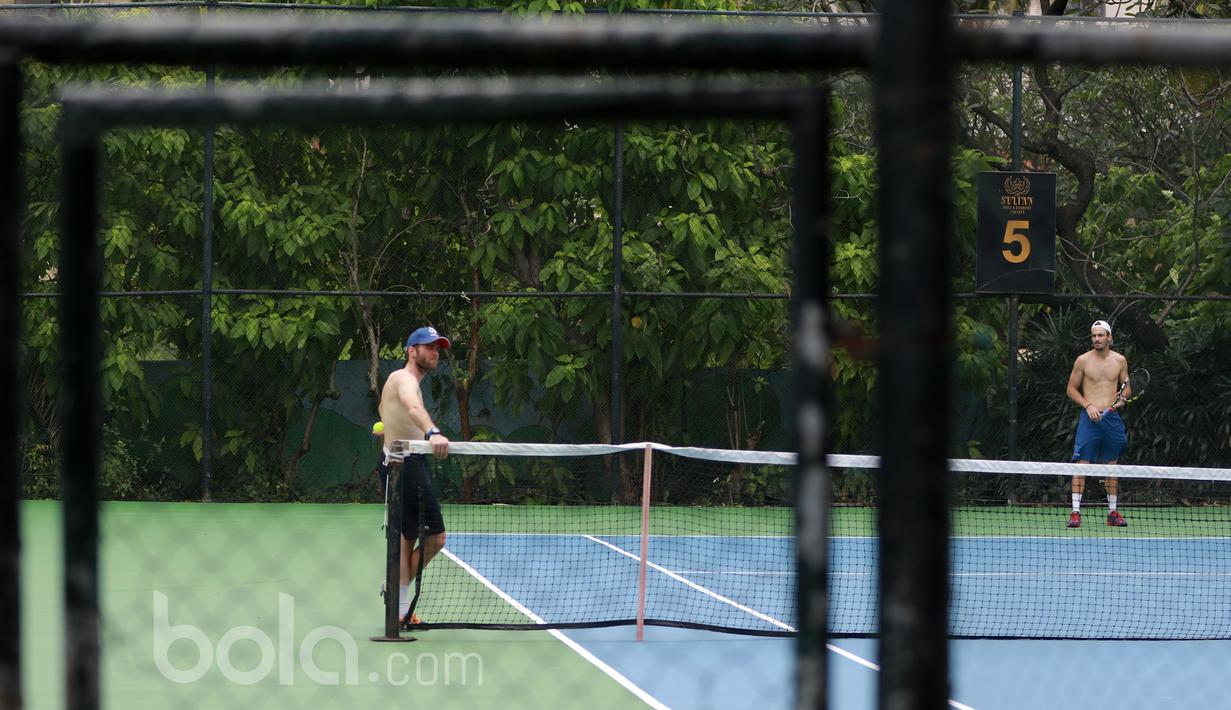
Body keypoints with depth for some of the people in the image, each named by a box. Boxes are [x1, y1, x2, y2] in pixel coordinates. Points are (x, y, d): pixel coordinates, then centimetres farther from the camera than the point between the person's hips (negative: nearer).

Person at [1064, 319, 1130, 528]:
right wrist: (1088, 405, -10)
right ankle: (1075, 512, -10)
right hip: (1089, 417, -3)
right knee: (1082, 463, -9)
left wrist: (1123, 396, -6)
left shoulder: (1119, 360, 7)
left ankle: (1112, 512, 17)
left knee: (1111, 465, 9)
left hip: (1112, 417, 3)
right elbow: (1071, 389, 4)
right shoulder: (1083, 360, 0)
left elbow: (1127, 387, 17)